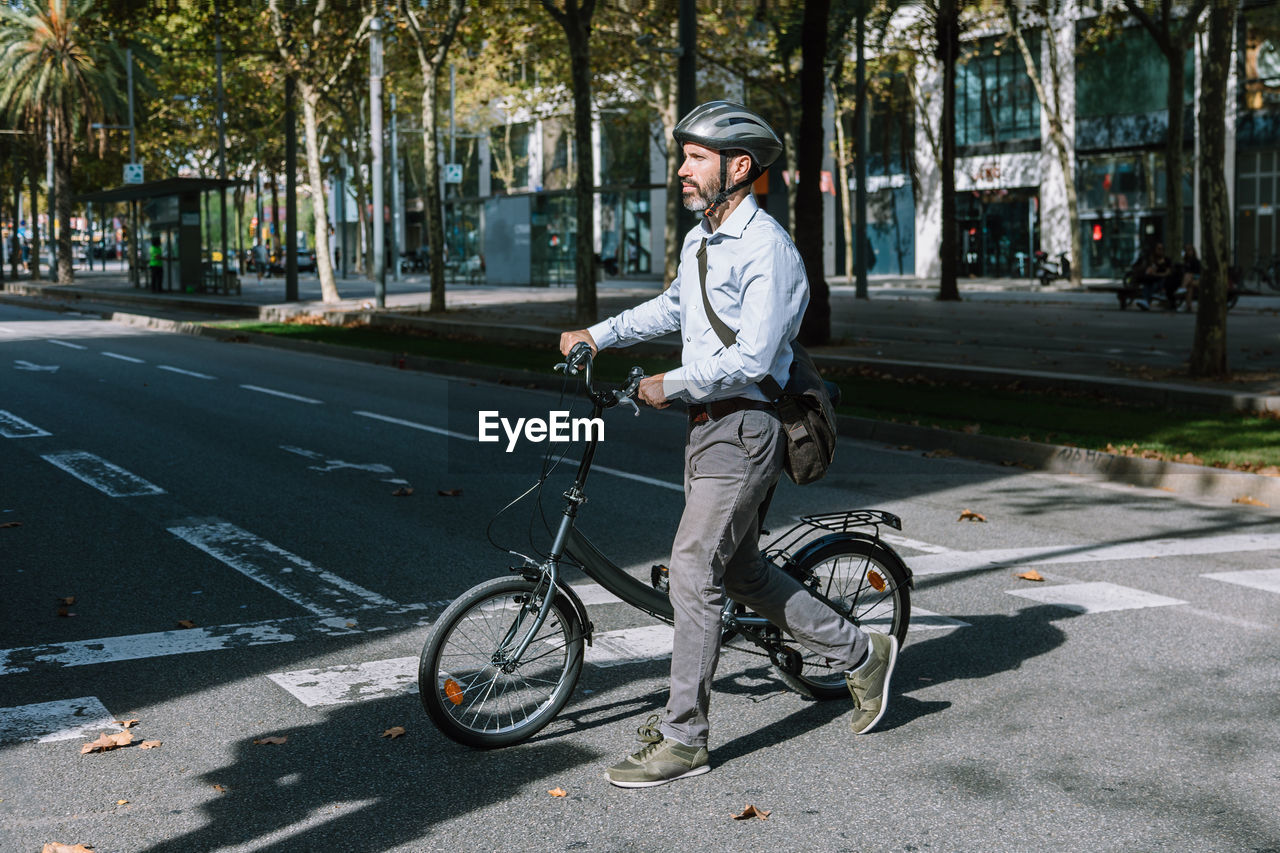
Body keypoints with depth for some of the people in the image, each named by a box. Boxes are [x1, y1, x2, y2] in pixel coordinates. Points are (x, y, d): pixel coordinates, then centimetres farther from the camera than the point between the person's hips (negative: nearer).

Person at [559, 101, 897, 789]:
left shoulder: (767, 249, -17)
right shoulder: (699, 240, 13)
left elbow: (751, 359, -24)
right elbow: (672, 306, 31)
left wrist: (670, 385, -15)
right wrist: (600, 334, 20)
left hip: (743, 429, -10)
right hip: (707, 424, 10)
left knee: (694, 572, -9)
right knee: (739, 569, 16)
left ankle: (682, 739, 0)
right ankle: (860, 655, 30)